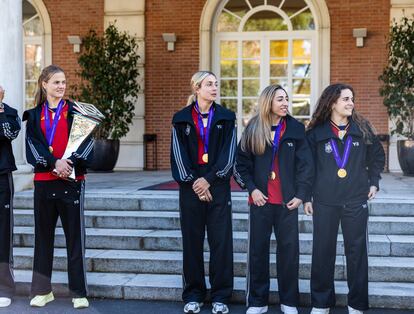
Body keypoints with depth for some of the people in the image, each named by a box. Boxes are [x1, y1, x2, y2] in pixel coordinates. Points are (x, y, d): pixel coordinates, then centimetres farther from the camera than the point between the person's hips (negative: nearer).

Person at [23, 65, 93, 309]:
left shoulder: (75, 111, 5)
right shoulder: (34, 115, 10)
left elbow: (86, 142, -4)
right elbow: (33, 145, -2)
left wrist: (70, 163, -19)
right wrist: (54, 162, -17)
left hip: (72, 179, -2)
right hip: (44, 180, 2)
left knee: (75, 236, -1)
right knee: (43, 235, 8)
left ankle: (79, 292, 7)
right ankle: (43, 290, 19)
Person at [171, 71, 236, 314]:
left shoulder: (226, 117, 6)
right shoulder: (182, 119, 6)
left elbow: (228, 153, -1)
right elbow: (179, 155, 0)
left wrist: (209, 179, -11)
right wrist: (193, 181, -10)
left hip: (218, 186, 0)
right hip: (190, 186, 0)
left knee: (221, 241, -1)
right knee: (192, 240, 4)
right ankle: (194, 294, 15)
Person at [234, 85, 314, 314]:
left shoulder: (296, 128, 3)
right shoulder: (253, 128, 4)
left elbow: (305, 164, 1)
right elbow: (242, 162, 4)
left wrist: (301, 194, -5)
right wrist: (252, 188, -7)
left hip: (287, 200, 0)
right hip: (260, 199, 0)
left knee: (289, 249, 3)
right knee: (257, 249, 4)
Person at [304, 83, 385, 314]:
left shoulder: (362, 129, 3)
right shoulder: (316, 132, -1)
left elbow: (377, 156, 16)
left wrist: (374, 182, 9)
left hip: (356, 201, 1)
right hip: (324, 202, -1)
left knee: (357, 251, 6)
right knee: (323, 252, 6)